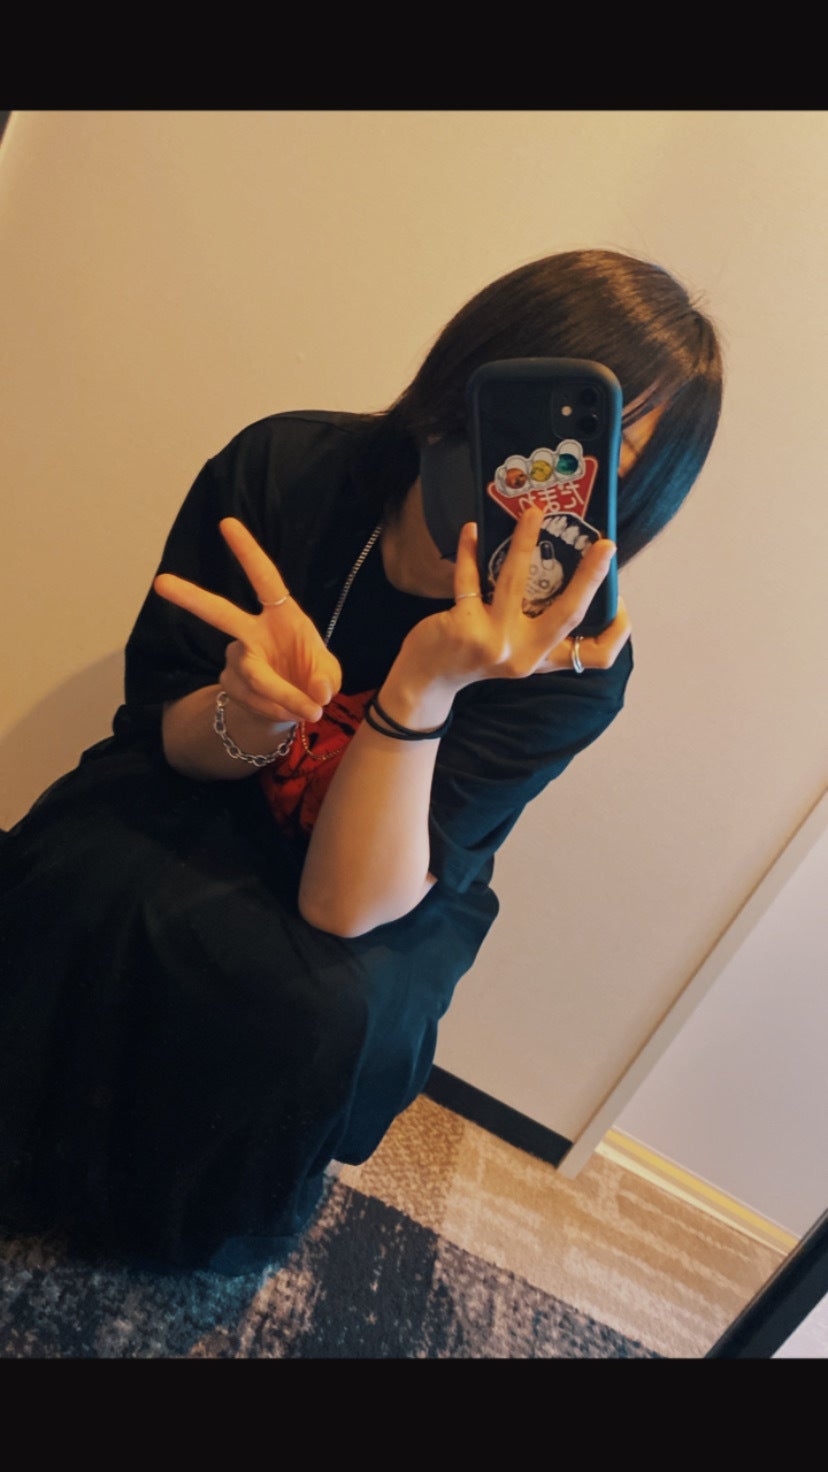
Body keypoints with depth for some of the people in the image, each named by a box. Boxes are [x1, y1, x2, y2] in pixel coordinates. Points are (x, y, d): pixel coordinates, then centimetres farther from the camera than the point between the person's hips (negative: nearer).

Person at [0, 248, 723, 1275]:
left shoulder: (574, 662, -25)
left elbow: (341, 905, -29)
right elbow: (161, 733, -11)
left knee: (318, 1006, -32)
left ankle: (184, 1233, 5)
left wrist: (424, 686, -44)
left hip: (385, 900, -1)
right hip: (192, 805, 2)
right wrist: (250, 712, -34)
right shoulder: (281, 468, -19)